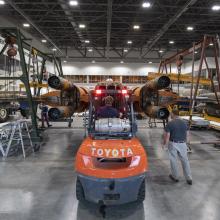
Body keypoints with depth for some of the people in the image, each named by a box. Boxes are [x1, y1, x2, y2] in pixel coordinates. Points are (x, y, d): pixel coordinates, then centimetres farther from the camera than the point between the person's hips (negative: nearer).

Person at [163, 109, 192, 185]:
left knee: (173, 160, 11)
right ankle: (189, 179, 14)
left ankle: (175, 177, 25)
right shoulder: (184, 123, 1)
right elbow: (187, 134, 7)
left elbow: (167, 135, -13)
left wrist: (165, 144, 1)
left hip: (173, 144, -3)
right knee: (185, 161, 12)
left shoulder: (170, 123, -13)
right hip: (182, 144, 4)